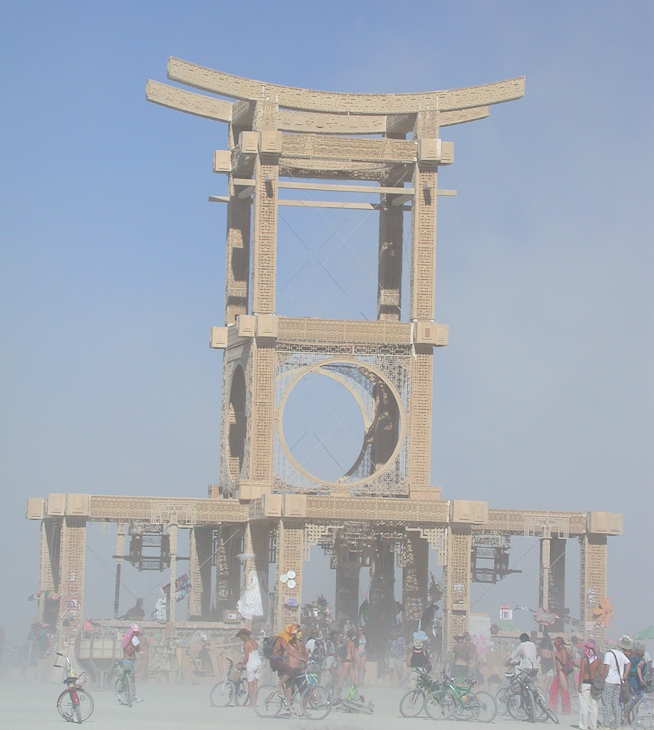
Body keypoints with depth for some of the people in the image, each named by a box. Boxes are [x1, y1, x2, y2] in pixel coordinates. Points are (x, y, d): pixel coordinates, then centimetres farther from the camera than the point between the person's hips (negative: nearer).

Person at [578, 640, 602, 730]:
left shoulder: (584, 659, -8)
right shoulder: (598, 660, 3)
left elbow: (582, 673, -11)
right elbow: (600, 673, 5)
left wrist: (580, 684, -7)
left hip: (585, 683, -4)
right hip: (594, 683, 4)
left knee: (584, 706, -1)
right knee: (594, 705, 11)